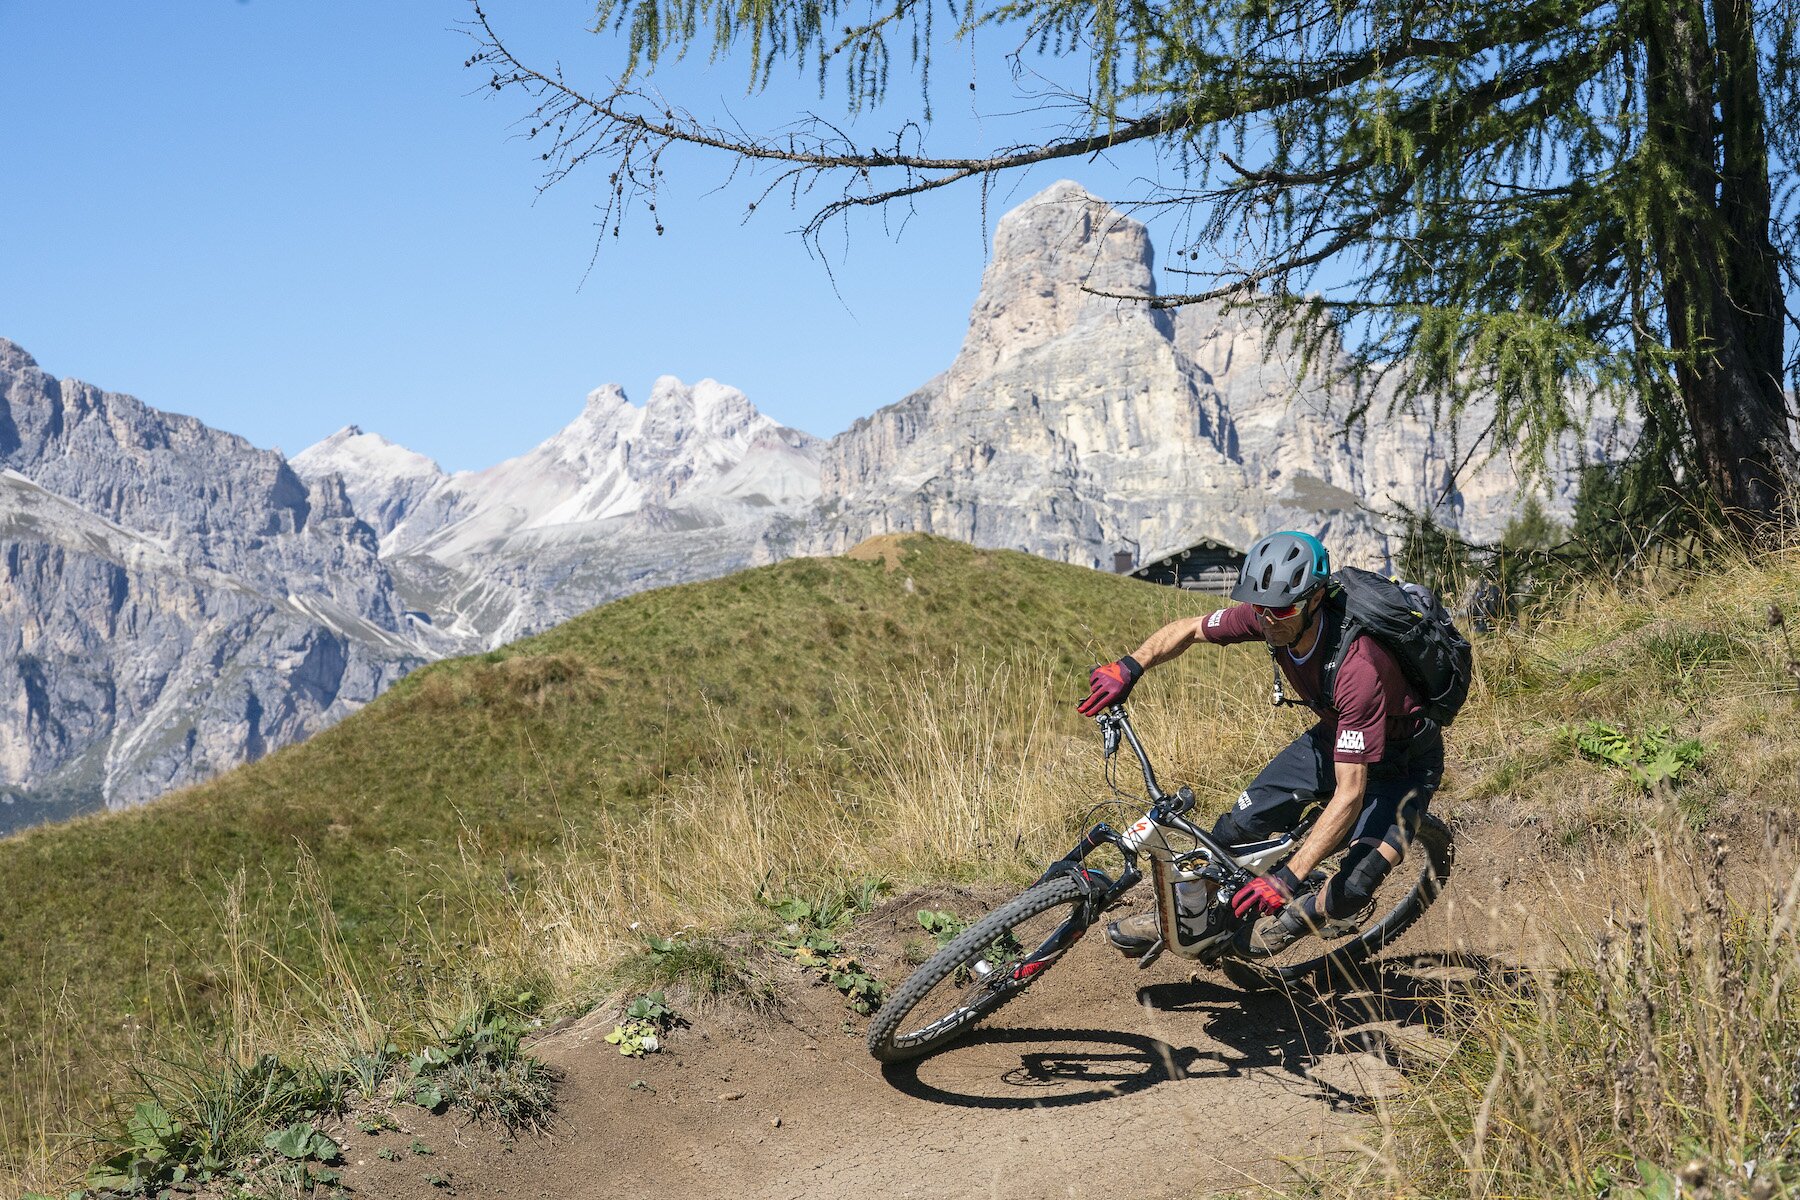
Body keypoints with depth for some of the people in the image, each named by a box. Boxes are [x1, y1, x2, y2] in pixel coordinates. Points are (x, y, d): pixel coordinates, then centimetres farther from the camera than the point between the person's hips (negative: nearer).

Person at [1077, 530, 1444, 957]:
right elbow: (1187, 630, -4)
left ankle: (1302, 914, 10)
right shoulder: (1269, 615, -22)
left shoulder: (1358, 666, -41)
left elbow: (1350, 794, -40)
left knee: (1352, 889, -24)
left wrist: (1288, 877, -43)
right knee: (1245, 821, -7)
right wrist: (1130, 666, -23)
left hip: (1404, 761, -6)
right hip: (1335, 734, 6)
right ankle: (1186, 911, 17)